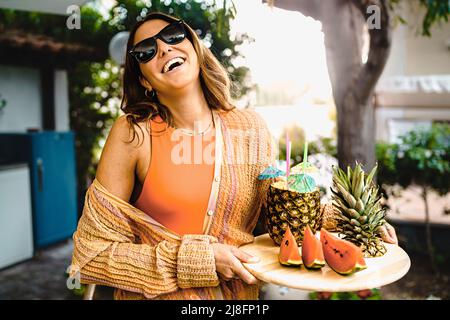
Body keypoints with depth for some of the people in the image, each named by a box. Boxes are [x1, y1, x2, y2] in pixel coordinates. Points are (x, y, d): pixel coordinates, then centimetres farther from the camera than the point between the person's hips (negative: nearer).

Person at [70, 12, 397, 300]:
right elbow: (92, 254, -14)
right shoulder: (133, 133, -14)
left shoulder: (250, 127, -5)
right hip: (159, 295, -3)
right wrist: (198, 258, -20)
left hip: (240, 293, 3)